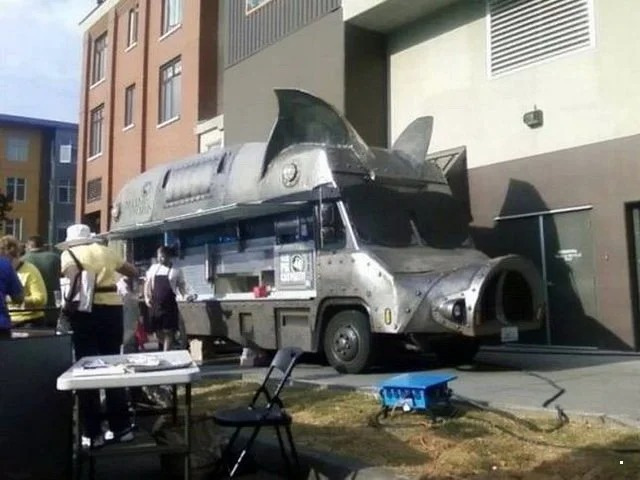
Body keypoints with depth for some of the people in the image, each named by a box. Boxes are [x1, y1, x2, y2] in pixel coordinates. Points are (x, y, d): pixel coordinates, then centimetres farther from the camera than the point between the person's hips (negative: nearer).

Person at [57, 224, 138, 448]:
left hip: (87, 310, -3)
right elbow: (132, 271, 26)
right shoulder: (105, 251, 17)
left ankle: (92, 433, 8)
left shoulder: (68, 254, 6)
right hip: (112, 308, 4)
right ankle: (122, 428, 17)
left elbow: (74, 276, -16)